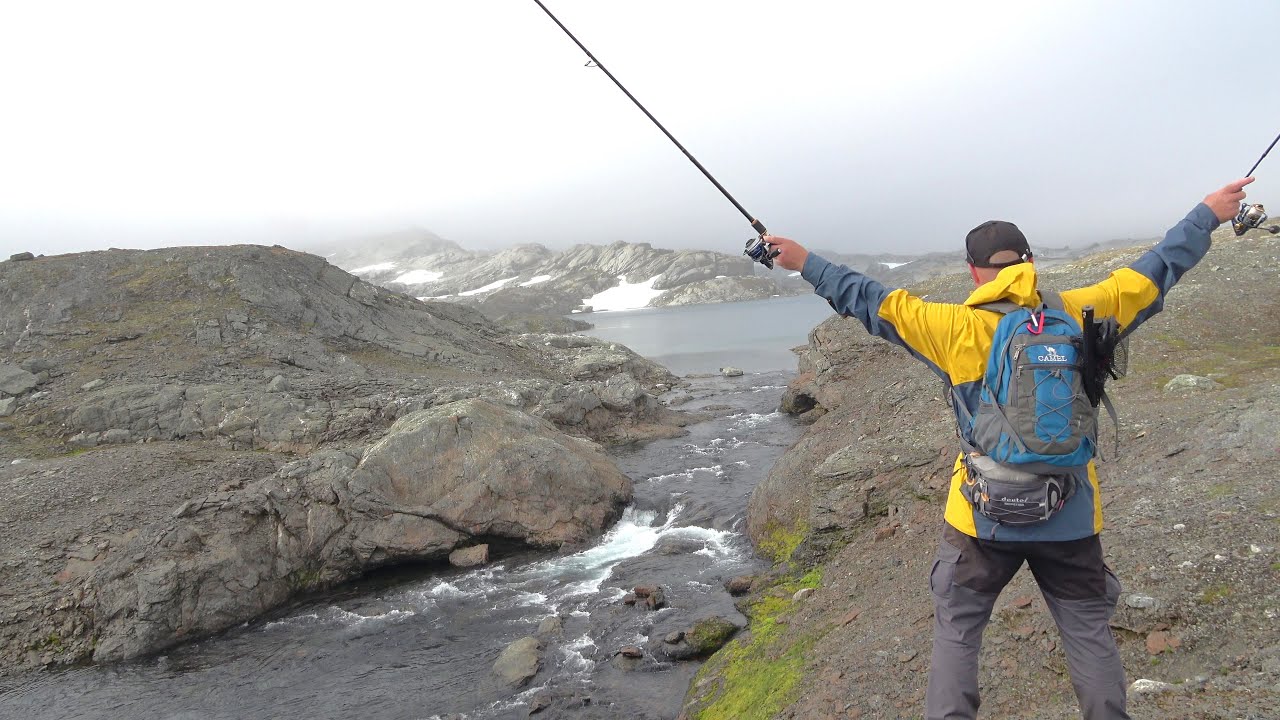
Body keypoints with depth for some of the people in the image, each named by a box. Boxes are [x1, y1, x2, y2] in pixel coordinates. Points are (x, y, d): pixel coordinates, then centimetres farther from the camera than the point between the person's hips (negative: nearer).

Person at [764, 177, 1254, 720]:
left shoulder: (960, 329, -12)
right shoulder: (1079, 315, -4)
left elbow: (872, 302, -9)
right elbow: (1153, 272, 8)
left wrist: (807, 264, 0)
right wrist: (1207, 216, 22)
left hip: (984, 517, -2)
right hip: (1071, 517, 3)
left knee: (956, 631, 13)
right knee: (1089, 634, 19)